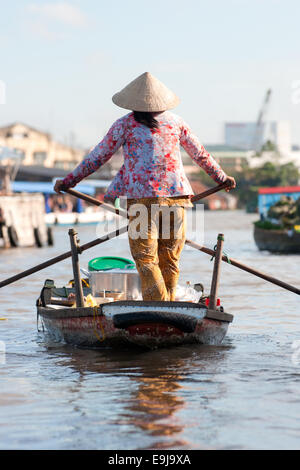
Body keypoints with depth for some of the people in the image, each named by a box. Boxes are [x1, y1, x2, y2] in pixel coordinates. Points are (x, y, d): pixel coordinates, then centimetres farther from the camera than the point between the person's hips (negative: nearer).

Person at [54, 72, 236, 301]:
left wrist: (70, 180, 16)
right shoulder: (176, 122, 12)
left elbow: (99, 156, 7)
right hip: (176, 194, 3)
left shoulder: (125, 124, 2)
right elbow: (200, 154, 23)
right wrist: (221, 177, 38)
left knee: (146, 259, -3)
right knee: (170, 260, 9)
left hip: (142, 196, -3)